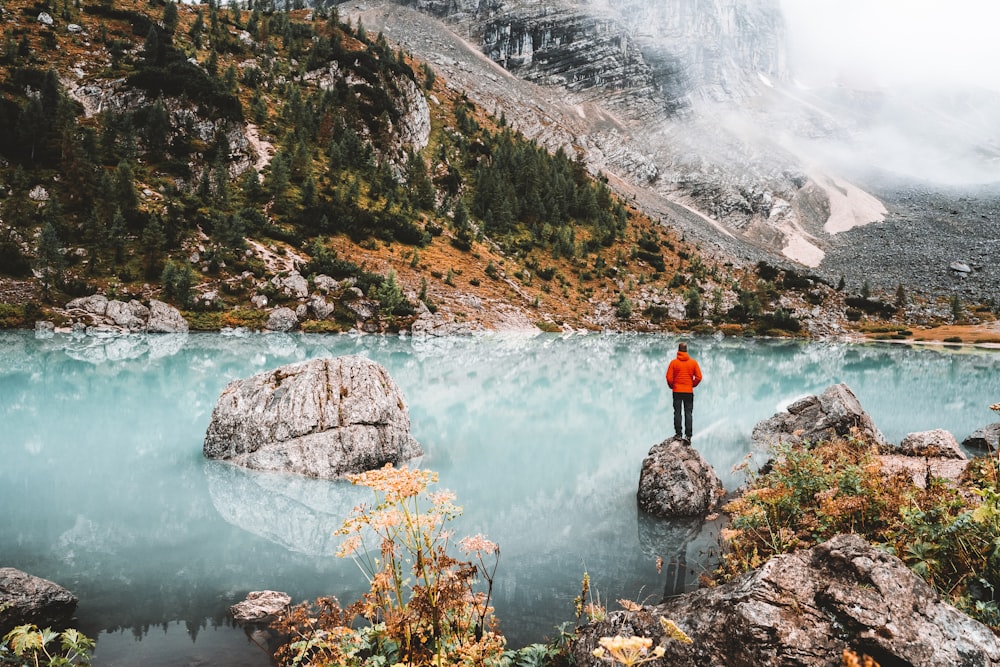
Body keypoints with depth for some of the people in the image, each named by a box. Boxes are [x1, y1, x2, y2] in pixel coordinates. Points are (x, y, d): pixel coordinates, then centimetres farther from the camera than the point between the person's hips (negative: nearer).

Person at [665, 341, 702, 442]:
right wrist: (692, 385, 13)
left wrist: (672, 386, 9)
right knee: (688, 413, 3)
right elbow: (699, 377, -3)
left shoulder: (674, 362, -5)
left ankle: (678, 434, 3)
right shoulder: (693, 362, -1)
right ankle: (688, 435, -1)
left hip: (677, 391, -1)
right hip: (689, 392, 1)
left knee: (677, 413, 5)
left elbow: (669, 377, -8)